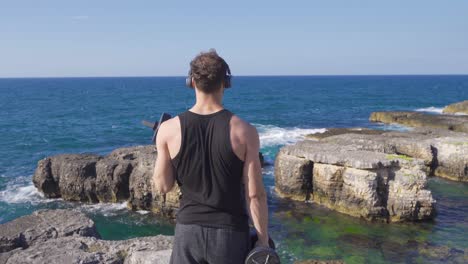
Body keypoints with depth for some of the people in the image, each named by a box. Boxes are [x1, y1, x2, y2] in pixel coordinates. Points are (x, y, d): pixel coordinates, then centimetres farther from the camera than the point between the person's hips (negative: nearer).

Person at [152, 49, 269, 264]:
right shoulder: (244, 132, -11)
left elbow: (162, 186, 0)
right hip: (230, 231, -1)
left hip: (188, 229, 2)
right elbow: (255, 194, -10)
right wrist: (263, 240, 1)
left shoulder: (169, 129, -8)